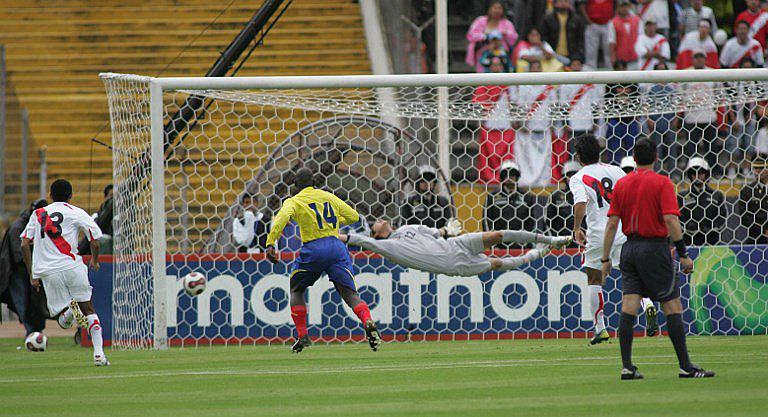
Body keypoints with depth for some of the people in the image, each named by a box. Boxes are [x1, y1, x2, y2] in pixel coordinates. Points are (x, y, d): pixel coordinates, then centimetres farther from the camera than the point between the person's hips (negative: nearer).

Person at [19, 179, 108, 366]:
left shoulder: (38, 214, 15)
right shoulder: (76, 213, 6)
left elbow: (24, 244, 9)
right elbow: (95, 241, 3)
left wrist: (32, 275, 14)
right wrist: (94, 261, 23)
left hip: (47, 272, 1)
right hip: (72, 266, -1)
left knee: (62, 319, 9)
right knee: (88, 307, 12)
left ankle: (69, 310, -28)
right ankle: (98, 353, -4)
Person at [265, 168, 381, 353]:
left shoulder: (293, 202, 7)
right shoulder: (329, 197, 19)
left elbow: (281, 218, -14)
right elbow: (353, 216, 24)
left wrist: (270, 244, -20)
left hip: (313, 249, -2)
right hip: (337, 246, 2)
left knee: (296, 290, 21)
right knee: (350, 293, -3)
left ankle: (302, 336, 12)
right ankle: (368, 323, -32)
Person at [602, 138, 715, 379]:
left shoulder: (622, 184, 8)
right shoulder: (662, 183, -6)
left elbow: (612, 223, 6)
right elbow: (671, 220, -15)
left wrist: (605, 258, 11)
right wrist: (683, 254, -12)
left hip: (630, 249, 5)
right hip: (655, 248, -5)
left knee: (628, 307, 1)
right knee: (672, 306, 0)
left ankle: (627, 367, -4)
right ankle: (685, 366, -1)